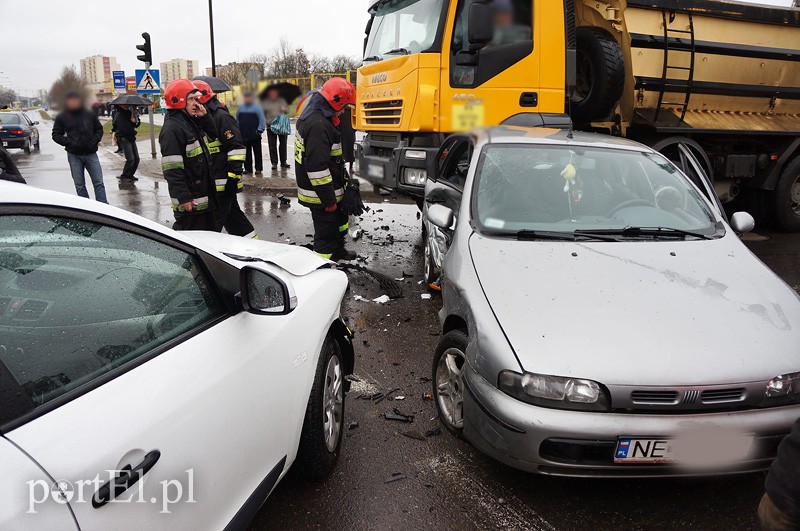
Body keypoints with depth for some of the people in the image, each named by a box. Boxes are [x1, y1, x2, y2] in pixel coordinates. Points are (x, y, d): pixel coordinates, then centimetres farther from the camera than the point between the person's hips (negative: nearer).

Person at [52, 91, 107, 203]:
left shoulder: (89, 114, 5)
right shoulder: (61, 117, 2)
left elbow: (99, 129, 15)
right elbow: (56, 135, 6)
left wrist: (95, 140, -3)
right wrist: (69, 142, -10)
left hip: (91, 154, 0)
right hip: (74, 156, 0)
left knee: (99, 183, -1)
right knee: (79, 185, 5)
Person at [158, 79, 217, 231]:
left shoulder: (194, 122, 14)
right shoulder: (171, 129, -16)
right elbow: (172, 170, -21)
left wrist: (205, 117, 8)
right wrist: (183, 198, -24)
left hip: (204, 196, 10)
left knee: (208, 231, 19)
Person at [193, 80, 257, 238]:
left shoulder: (222, 117, -13)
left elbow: (236, 147, -19)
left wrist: (233, 176, -21)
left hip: (223, 182, -10)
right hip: (212, 181, 10)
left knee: (214, 220, -5)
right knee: (232, 214, 16)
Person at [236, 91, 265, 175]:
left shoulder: (256, 108, -1)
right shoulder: (241, 107, 11)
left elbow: (262, 120, -5)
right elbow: (237, 119, 17)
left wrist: (259, 130, -13)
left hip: (254, 135, -4)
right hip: (243, 135, 4)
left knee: (257, 152, 2)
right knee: (247, 153, 9)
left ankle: (258, 168, 7)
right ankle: (248, 168, 16)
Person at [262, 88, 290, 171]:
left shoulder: (281, 100, 8)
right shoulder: (265, 102, 3)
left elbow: (287, 110, 10)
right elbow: (262, 113, 6)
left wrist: (284, 109, -12)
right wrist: (266, 121, -10)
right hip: (270, 127, -1)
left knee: (283, 144, 7)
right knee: (272, 146, 0)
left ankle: (283, 162, 16)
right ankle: (274, 163, 6)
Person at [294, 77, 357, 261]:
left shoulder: (313, 116, 11)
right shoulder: (318, 125, -26)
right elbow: (317, 166, -29)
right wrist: (328, 199, -23)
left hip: (329, 190, 11)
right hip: (320, 196, -11)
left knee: (339, 218, 29)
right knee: (326, 232, -2)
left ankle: (337, 250, 49)